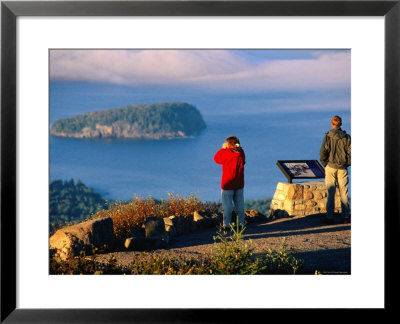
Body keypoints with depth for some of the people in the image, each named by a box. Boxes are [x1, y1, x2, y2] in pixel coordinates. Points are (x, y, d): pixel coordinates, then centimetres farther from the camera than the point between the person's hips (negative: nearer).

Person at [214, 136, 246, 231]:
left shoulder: (227, 153, -17)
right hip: (239, 184, 5)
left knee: (227, 205, 2)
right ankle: (241, 224, 18)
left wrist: (223, 148, 4)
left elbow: (216, 158, -1)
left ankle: (226, 225, 6)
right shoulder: (241, 153, -1)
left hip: (228, 184, -5)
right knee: (240, 205, 12)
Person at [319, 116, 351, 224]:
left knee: (330, 193, 1)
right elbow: (350, 152, -1)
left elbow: (322, 153, -12)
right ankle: (345, 216, 10)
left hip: (330, 167, -2)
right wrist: (347, 164, 9)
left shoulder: (328, 137, -8)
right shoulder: (346, 137, 0)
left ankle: (329, 217, 2)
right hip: (342, 169, 2)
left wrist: (325, 164, 2)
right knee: (344, 192, 8)